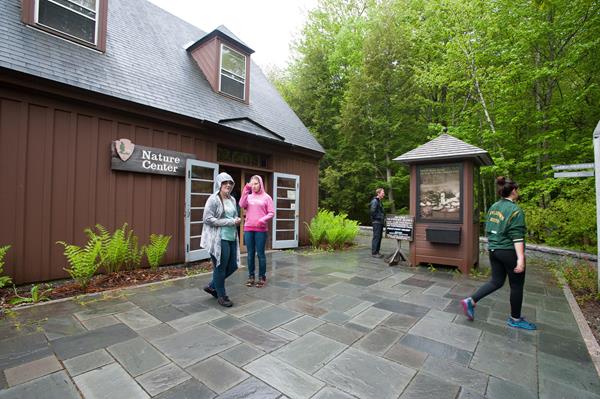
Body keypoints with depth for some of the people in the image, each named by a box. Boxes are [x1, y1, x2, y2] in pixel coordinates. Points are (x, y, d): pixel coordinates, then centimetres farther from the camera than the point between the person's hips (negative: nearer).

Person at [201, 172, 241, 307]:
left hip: (232, 238, 8)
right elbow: (207, 219, -16)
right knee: (220, 268, 5)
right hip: (219, 239, -8)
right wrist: (230, 222, -17)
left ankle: (212, 286, 34)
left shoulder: (232, 200, 12)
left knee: (233, 266, 12)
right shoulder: (213, 199, -10)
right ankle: (221, 296, 25)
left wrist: (237, 220, 0)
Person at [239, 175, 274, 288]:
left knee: (260, 253, 2)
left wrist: (263, 220, -16)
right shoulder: (248, 197, 9)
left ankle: (262, 277, 13)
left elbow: (271, 213, 0)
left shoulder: (266, 197, 3)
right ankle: (251, 276, 20)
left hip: (261, 229, -3)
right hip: (248, 229, 3)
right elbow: (242, 205, -10)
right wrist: (246, 191, -14)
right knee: (250, 253, 9)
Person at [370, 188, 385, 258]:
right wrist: (377, 218, -13)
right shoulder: (375, 201, -13)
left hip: (380, 222, 10)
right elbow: (372, 211, -22)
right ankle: (374, 253, -1)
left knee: (379, 237, 12)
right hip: (376, 222, -10)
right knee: (376, 237, -6)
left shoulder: (379, 201, 17)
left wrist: (383, 217, 10)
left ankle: (377, 252, 19)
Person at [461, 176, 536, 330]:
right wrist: (520, 258, -21)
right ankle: (515, 319, 24)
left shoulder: (493, 207, 8)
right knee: (516, 285, 10)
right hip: (509, 252, -7)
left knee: (496, 281, 15)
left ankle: (471, 301, 4)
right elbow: (517, 237, -20)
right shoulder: (515, 210, -15)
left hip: (494, 250, 7)